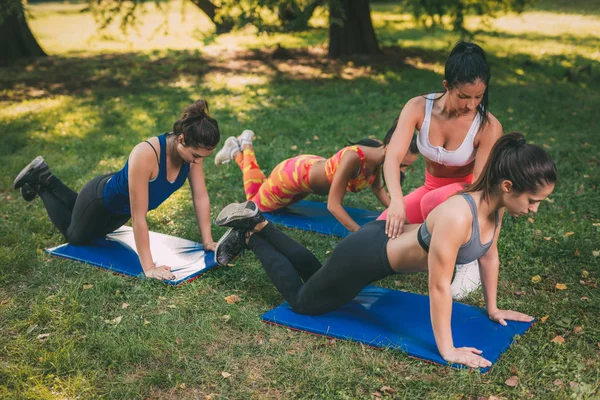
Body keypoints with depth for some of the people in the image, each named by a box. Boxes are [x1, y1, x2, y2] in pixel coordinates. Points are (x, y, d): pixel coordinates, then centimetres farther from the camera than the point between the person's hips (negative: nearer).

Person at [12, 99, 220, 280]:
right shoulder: (145, 155, -45)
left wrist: (208, 241, -16)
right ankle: (40, 181, 34)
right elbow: (138, 216, -43)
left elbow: (201, 197, -16)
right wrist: (148, 267, -42)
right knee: (75, 237, 23)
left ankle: (49, 182, 43)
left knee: (95, 234, 34)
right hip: (101, 198, -7)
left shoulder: (193, 150, -26)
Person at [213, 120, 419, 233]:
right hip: (293, 174, -7)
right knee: (256, 204, 23)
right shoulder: (353, 157, -44)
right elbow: (333, 205, -42)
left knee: (266, 200, 34)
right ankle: (238, 150, 35)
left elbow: (377, 186, -1)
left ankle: (244, 145, 43)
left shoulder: (378, 153, -21)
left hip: (312, 167, 7)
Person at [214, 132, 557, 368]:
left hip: (389, 240, 8)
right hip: (366, 256, -8)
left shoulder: (495, 203, -12)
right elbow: (439, 286, -32)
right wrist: (447, 350, -22)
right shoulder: (458, 217, -39)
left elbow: (490, 254, 5)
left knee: (314, 275, 31)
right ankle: (249, 233, 26)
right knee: (303, 300, 16)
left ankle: (258, 224, 37)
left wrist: (493, 308, 14)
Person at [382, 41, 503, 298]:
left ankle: (467, 261, -12)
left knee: (433, 202, -38)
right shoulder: (419, 108, -21)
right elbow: (393, 157, -30)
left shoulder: (488, 127, -26)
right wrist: (396, 200, -48)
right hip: (431, 189, 3)